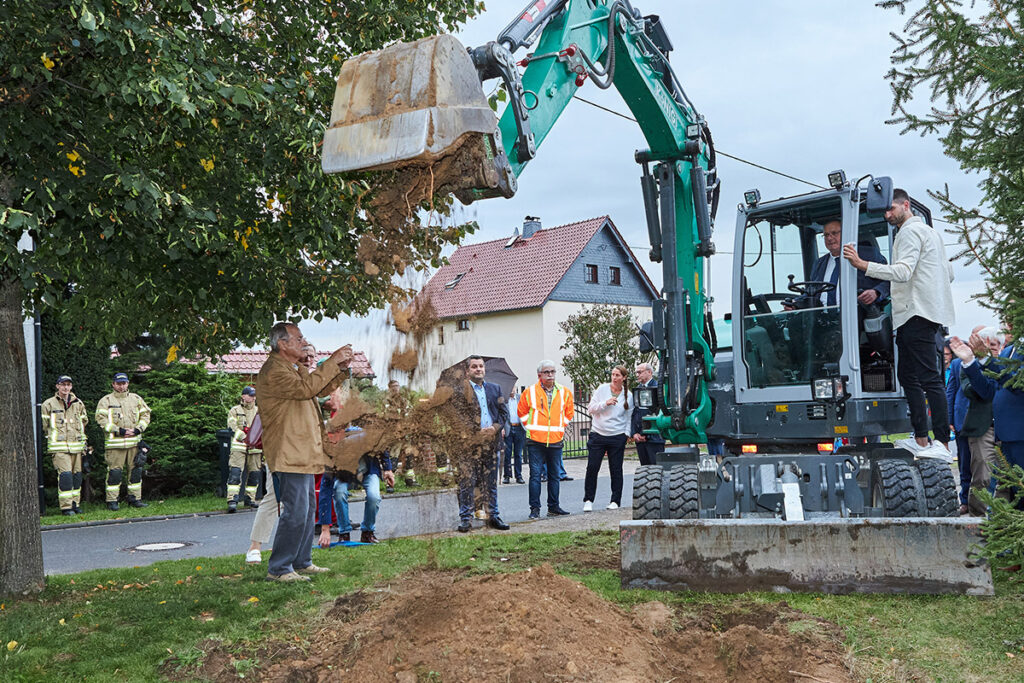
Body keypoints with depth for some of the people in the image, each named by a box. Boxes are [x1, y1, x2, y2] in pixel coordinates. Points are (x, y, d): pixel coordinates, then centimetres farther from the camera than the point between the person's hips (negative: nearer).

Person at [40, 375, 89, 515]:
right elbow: (43, 424, 4)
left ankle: (75, 504, 16)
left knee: (76, 475, 7)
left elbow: (84, 421, 25)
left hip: (76, 445, 5)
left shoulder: (78, 403, 12)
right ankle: (66, 507, -11)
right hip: (59, 446, -5)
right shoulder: (48, 404, 0)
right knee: (65, 474, -14)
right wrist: (53, 435, 7)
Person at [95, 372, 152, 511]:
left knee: (135, 471, 7)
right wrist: (119, 431, -14)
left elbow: (145, 415, 14)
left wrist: (137, 429, -3)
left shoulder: (136, 399, 14)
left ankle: (135, 498, 15)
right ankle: (112, 501, 1)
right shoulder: (105, 401, 2)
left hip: (134, 441, 4)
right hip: (115, 443, -4)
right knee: (115, 472, -5)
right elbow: (101, 419, -6)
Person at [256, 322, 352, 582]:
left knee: (308, 509, 16)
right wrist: (332, 362, -23)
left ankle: (302, 562, 25)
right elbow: (306, 387, -28)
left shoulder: (293, 369, 20)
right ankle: (278, 568, -6)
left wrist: (341, 367, 8)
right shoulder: (273, 371, -14)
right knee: (295, 512, -12)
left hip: (302, 455, 11)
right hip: (288, 456, -11)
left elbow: (321, 389, 25)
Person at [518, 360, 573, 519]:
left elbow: (568, 413, 19)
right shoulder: (530, 392, 0)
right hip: (535, 440, -3)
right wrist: (530, 427, 4)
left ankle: (553, 507, 18)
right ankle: (535, 508, 0)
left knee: (554, 475, 9)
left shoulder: (564, 392, 7)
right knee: (535, 474, -5)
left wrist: (560, 427, 11)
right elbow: (522, 412, 10)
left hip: (556, 440, 3)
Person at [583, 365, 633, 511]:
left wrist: (627, 433, 2)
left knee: (616, 470, 4)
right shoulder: (602, 389, 2)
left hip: (617, 437, 0)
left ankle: (615, 501, 15)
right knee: (592, 468, -3)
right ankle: (588, 500, 8)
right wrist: (605, 403, -13)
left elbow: (629, 417, 11)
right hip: (598, 434, 0)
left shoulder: (628, 395, 4)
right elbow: (591, 408, 1)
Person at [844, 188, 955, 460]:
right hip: (917, 314, 11)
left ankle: (942, 444, -16)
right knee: (907, 375, 10)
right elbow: (949, 273, 28)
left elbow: (903, 271, -21)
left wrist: (863, 265, -28)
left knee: (929, 378, -14)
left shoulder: (910, 231, -6)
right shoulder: (929, 231, 26)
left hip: (917, 313, -11)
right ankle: (921, 439, 10)